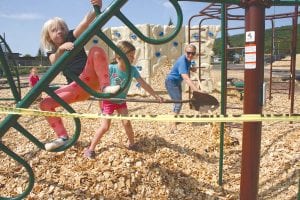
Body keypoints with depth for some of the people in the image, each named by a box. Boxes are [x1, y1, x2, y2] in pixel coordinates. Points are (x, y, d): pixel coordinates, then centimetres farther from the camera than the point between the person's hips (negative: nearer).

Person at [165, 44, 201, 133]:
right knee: (178, 103, -17)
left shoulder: (188, 59, -6)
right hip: (171, 82, -10)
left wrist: (191, 69, -3)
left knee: (178, 101, 24)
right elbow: (186, 78, -45)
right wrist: (197, 91, -54)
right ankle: (174, 125, -9)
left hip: (177, 82, 10)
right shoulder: (182, 61, -33)